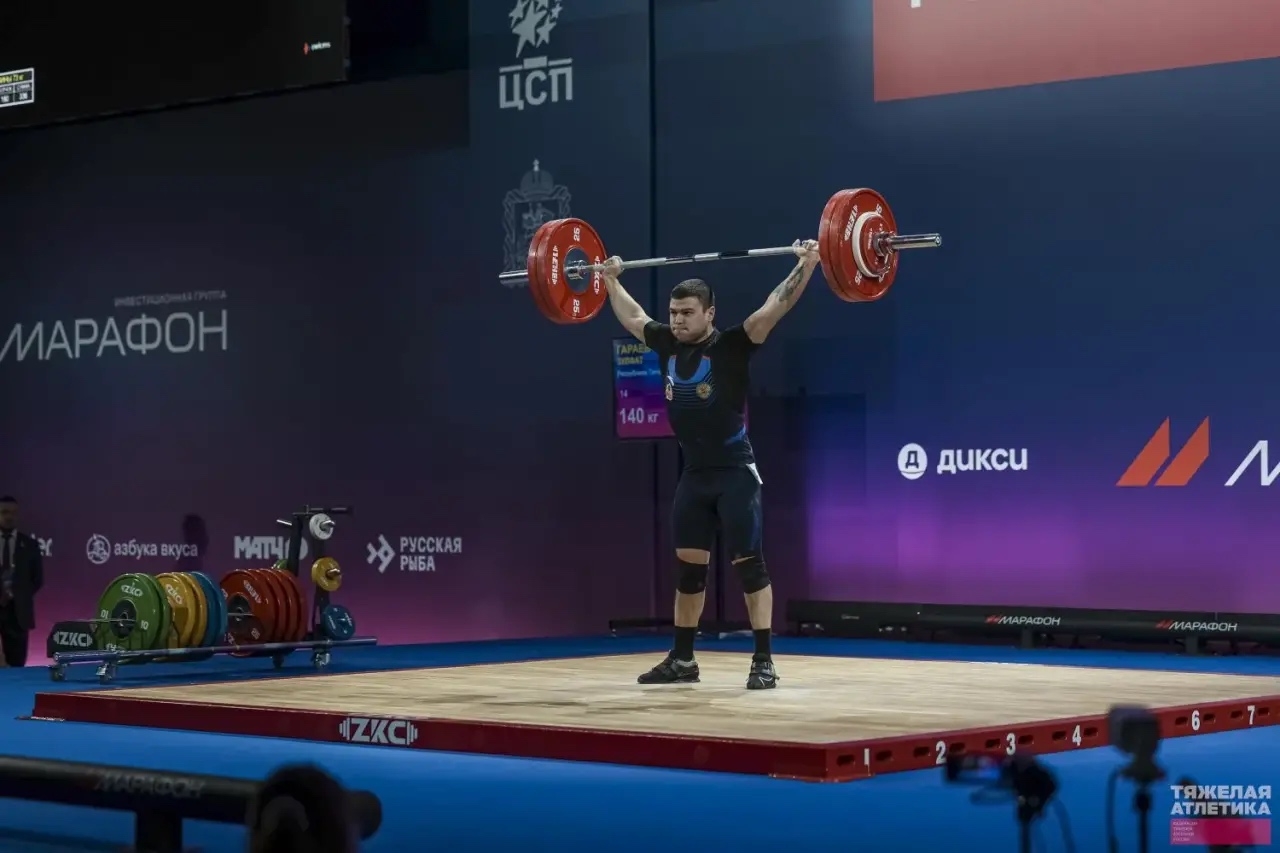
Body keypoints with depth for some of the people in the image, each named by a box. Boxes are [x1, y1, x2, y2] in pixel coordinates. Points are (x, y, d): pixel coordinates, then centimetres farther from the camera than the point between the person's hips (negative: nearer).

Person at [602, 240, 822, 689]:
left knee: (748, 563, -6)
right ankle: (682, 660, 19)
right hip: (693, 475, 7)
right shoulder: (668, 344, 5)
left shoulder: (732, 345, -12)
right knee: (688, 565, 11)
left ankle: (764, 662, -5)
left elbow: (774, 308, -21)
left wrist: (806, 266, -28)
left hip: (735, 473, -7)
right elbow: (632, 317, 23)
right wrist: (611, 280, 32)